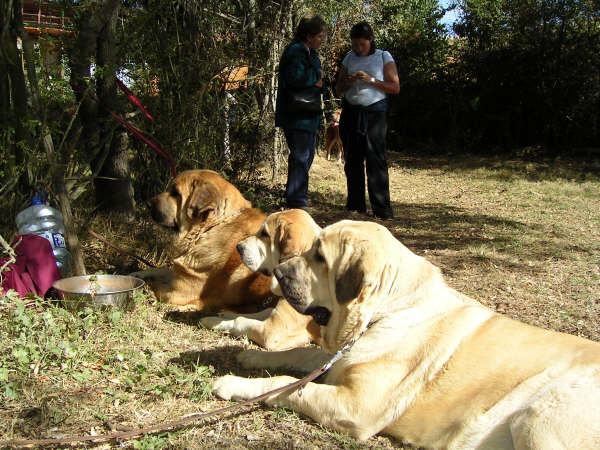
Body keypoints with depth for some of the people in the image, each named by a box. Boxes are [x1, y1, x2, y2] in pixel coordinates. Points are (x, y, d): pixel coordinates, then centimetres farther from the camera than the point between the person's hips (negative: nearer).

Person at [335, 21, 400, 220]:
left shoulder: (384, 57, 4)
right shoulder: (349, 58, 14)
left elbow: (395, 87, -1)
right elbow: (338, 89, 17)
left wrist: (371, 80, -13)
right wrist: (348, 81, -5)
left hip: (374, 112, -4)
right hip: (351, 112, 4)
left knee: (376, 158, -12)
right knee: (352, 159, 2)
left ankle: (382, 208, -12)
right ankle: (355, 204, 11)